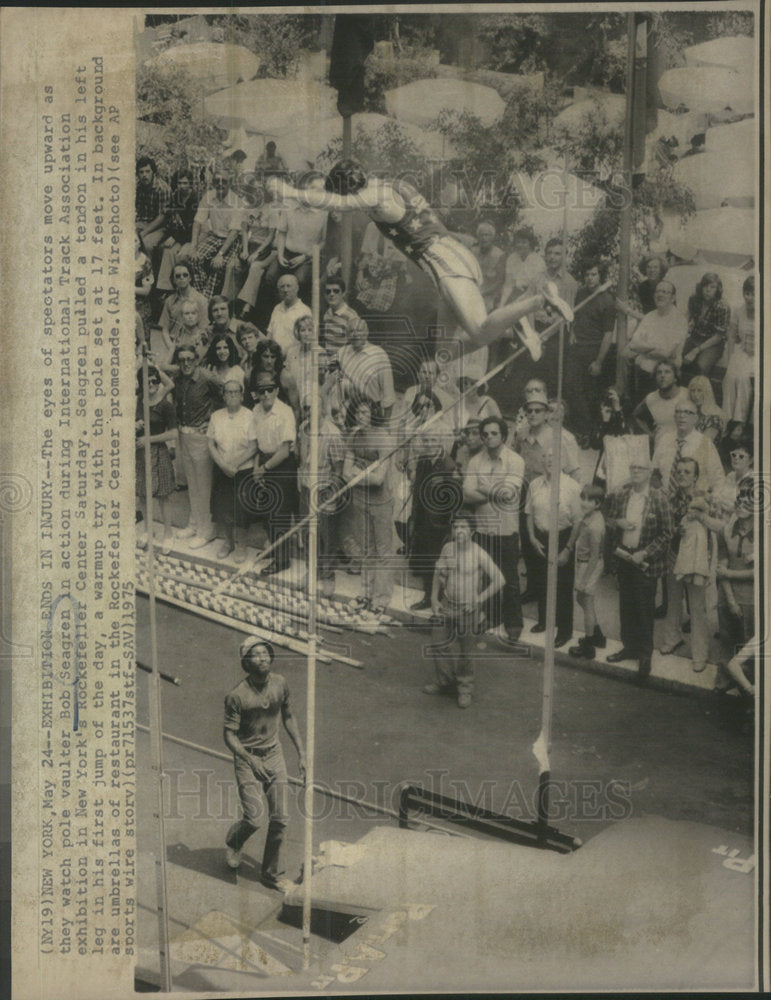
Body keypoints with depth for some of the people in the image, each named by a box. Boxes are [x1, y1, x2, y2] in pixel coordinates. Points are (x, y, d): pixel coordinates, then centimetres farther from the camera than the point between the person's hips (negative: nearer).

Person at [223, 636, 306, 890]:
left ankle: (272, 873, 18)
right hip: (247, 758, -4)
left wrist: (301, 753, 9)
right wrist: (251, 760, -24)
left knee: (280, 818, 1)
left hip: (274, 755, 4)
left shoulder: (280, 685, -4)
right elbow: (229, 734, -13)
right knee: (253, 819, -8)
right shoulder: (237, 696, -19)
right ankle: (233, 843, 28)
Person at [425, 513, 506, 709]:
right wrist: (434, 598, 4)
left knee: (462, 653, 5)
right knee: (439, 645, 11)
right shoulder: (448, 548, -3)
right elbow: (438, 573, 12)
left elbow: (499, 580, -14)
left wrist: (477, 600, -14)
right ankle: (444, 682, 34)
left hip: (467, 609, -5)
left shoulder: (478, 554, -17)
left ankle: (465, 689, 27)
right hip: (446, 605, 5)